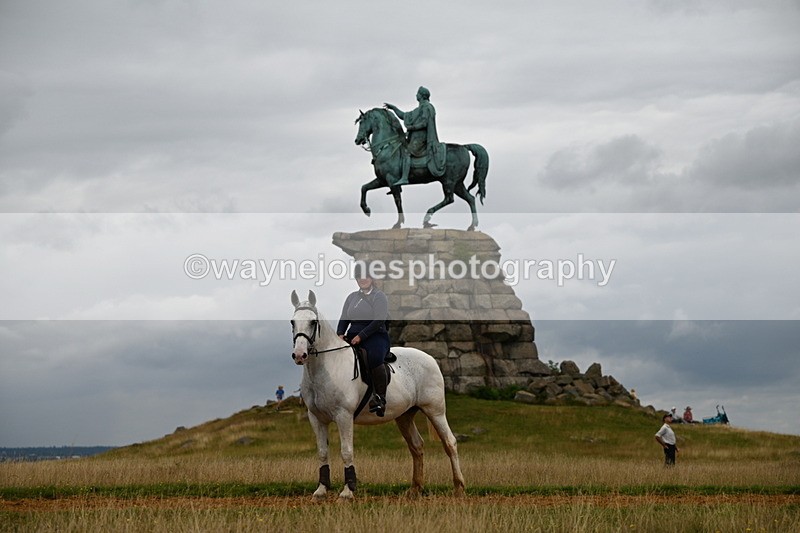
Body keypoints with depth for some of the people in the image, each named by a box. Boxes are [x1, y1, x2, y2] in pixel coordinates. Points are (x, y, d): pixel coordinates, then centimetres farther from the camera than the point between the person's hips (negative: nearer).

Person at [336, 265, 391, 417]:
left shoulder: (379, 296, 2)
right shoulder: (352, 297, 20)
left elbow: (378, 321, -10)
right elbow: (344, 319, 17)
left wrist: (361, 336, -19)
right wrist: (340, 334, -4)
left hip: (375, 335, -5)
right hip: (354, 335, 5)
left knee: (374, 357, -37)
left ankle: (381, 397, -27)